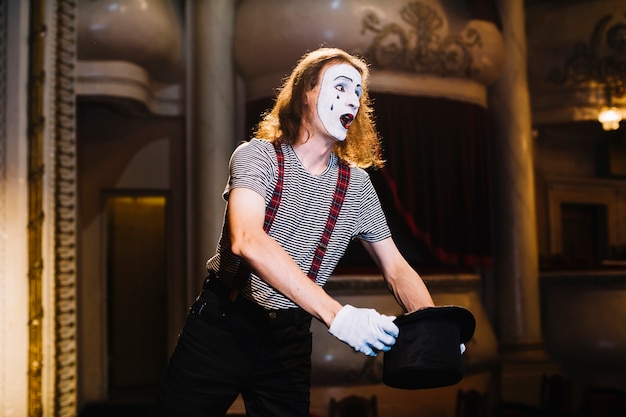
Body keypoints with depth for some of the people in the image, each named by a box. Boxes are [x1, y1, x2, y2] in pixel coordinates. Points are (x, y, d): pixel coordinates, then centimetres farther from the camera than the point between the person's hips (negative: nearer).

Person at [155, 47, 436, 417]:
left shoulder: (357, 185, 0)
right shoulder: (258, 156, -13)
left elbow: (397, 269, 3)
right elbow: (246, 240, -31)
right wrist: (337, 314, -40)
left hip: (290, 337, 4)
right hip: (223, 323, -3)